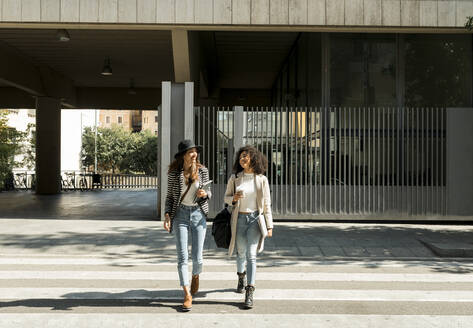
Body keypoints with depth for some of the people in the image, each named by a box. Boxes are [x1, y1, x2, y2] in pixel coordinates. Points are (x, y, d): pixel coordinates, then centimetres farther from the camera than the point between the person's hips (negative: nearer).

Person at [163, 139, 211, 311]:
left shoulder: (202, 171, 1)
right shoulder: (174, 173, -1)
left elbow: (208, 192, 11)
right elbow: (170, 196, 5)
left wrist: (204, 194, -13)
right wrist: (167, 214, -7)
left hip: (198, 214, 1)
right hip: (180, 214, -1)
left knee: (197, 257, 3)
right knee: (182, 257, -5)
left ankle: (195, 276, 38)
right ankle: (187, 295, 3)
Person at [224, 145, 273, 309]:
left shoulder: (262, 179, 0)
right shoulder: (234, 178, 2)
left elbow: (266, 204, 3)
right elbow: (226, 197, 10)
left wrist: (269, 226, 2)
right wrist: (234, 198, -14)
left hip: (255, 219, -2)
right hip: (239, 219, 2)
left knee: (251, 255, -11)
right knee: (241, 253, 15)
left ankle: (249, 293, -10)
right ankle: (241, 277, 45)